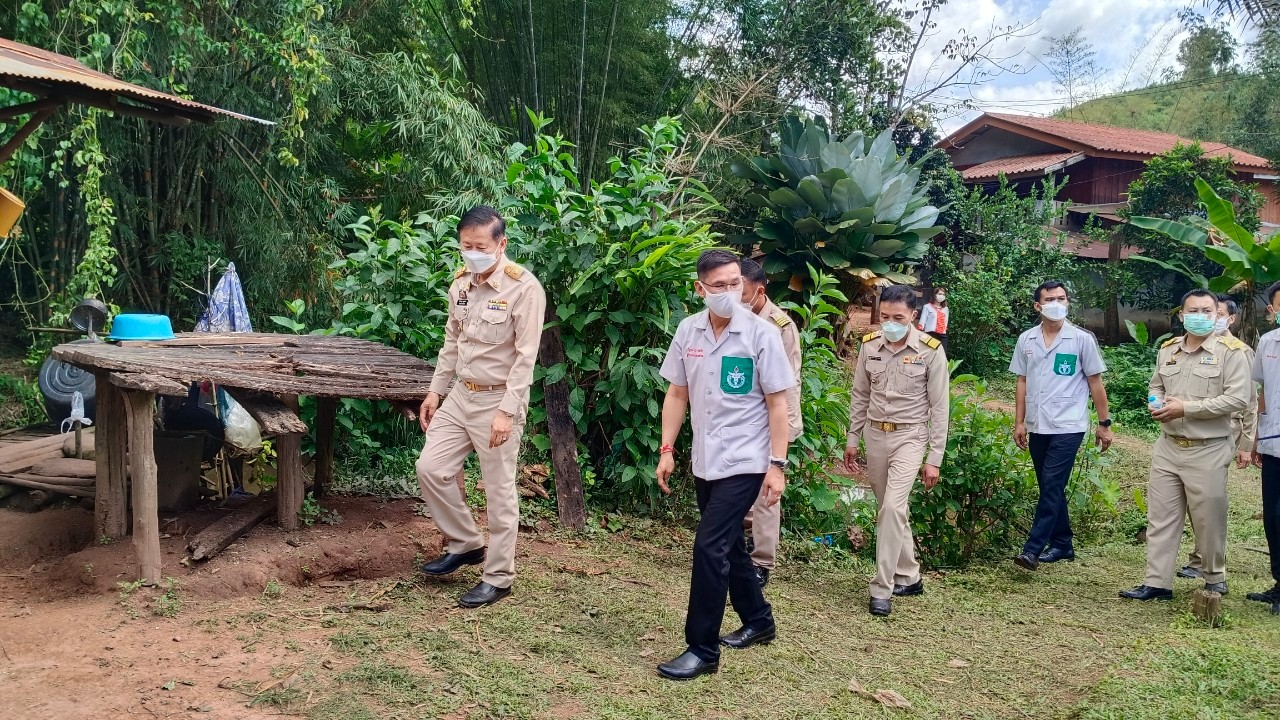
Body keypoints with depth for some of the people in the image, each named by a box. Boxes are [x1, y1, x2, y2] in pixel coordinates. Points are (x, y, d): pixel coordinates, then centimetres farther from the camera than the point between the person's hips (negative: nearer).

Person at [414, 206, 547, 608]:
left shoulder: (524, 288, -17)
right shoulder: (460, 283, 6)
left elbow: (525, 357, -19)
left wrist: (507, 412, -23)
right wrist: (435, 391, 13)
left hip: (498, 400, -7)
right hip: (461, 394, 7)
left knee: (499, 491, 1)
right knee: (430, 468, 6)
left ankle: (498, 578, 14)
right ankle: (465, 544, 25)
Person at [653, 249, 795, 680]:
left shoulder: (761, 334, -12)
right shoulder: (688, 331, 0)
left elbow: (777, 404, -9)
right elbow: (677, 394, 9)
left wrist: (777, 465, -12)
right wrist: (667, 449, 4)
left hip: (744, 462, -6)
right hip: (704, 461, 6)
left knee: (709, 547, -11)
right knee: (728, 544, 18)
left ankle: (703, 649, 0)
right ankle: (758, 621, 39)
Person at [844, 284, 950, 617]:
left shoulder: (931, 350, -12)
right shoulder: (869, 345, 0)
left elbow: (939, 408, -8)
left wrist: (935, 459, -9)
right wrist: (852, 439, 11)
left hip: (910, 436, -5)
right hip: (875, 435, 5)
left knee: (893, 507, -17)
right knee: (889, 510, 12)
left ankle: (882, 588, -9)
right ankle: (909, 576, 28)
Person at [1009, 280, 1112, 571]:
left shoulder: (1082, 339, -4)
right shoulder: (1026, 340, 6)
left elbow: (1095, 383, 0)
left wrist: (1105, 423, 1)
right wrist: (1019, 422, 8)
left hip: (1068, 426, -5)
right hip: (1037, 427, 5)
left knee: (1051, 485, -10)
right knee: (1050, 487, 12)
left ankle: (1033, 548, -12)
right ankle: (1062, 544, 24)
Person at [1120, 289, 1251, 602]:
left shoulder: (1231, 351, -8)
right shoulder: (1167, 350, 11)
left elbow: (1237, 398, -16)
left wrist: (1186, 408, -19)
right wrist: (1155, 403, -1)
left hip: (1208, 451, -5)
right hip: (1168, 447, 5)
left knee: (1208, 518, 5)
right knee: (1160, 517, 6)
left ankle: (1215, 579, 25)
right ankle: (1157, 583, 11)